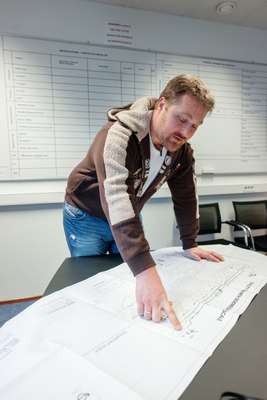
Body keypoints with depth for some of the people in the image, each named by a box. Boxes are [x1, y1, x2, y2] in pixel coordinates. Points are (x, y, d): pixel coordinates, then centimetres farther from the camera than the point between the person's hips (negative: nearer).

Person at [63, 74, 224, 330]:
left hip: (128, 218, 6)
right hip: (87, 216, -5)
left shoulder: (181, 150, -12)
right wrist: (145, 272, -55)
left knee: (126, 281, 16)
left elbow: (185, 195, -3)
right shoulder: (119, 136, -35)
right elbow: (115, 197, -48)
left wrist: (190, 244, -5)